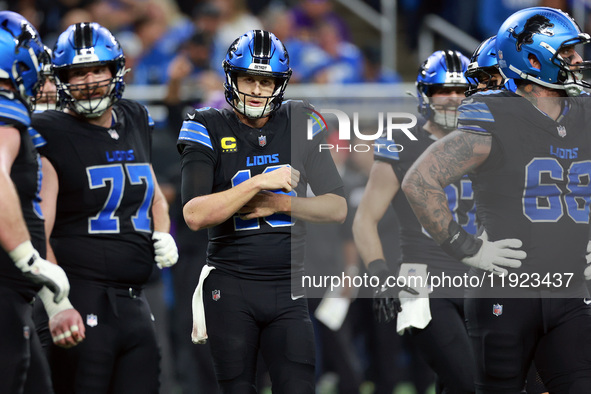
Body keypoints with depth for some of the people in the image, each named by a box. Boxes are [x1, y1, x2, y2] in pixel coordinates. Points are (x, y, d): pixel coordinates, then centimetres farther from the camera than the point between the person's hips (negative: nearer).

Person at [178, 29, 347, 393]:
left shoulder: (298, 125, 6)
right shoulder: (209, 130, -2)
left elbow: (338, 208, 5)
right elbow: (194, 215, -15)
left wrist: (279, 204, -10)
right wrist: (259, 184, -21)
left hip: (288, 288, 1)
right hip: (231, 287, -1)